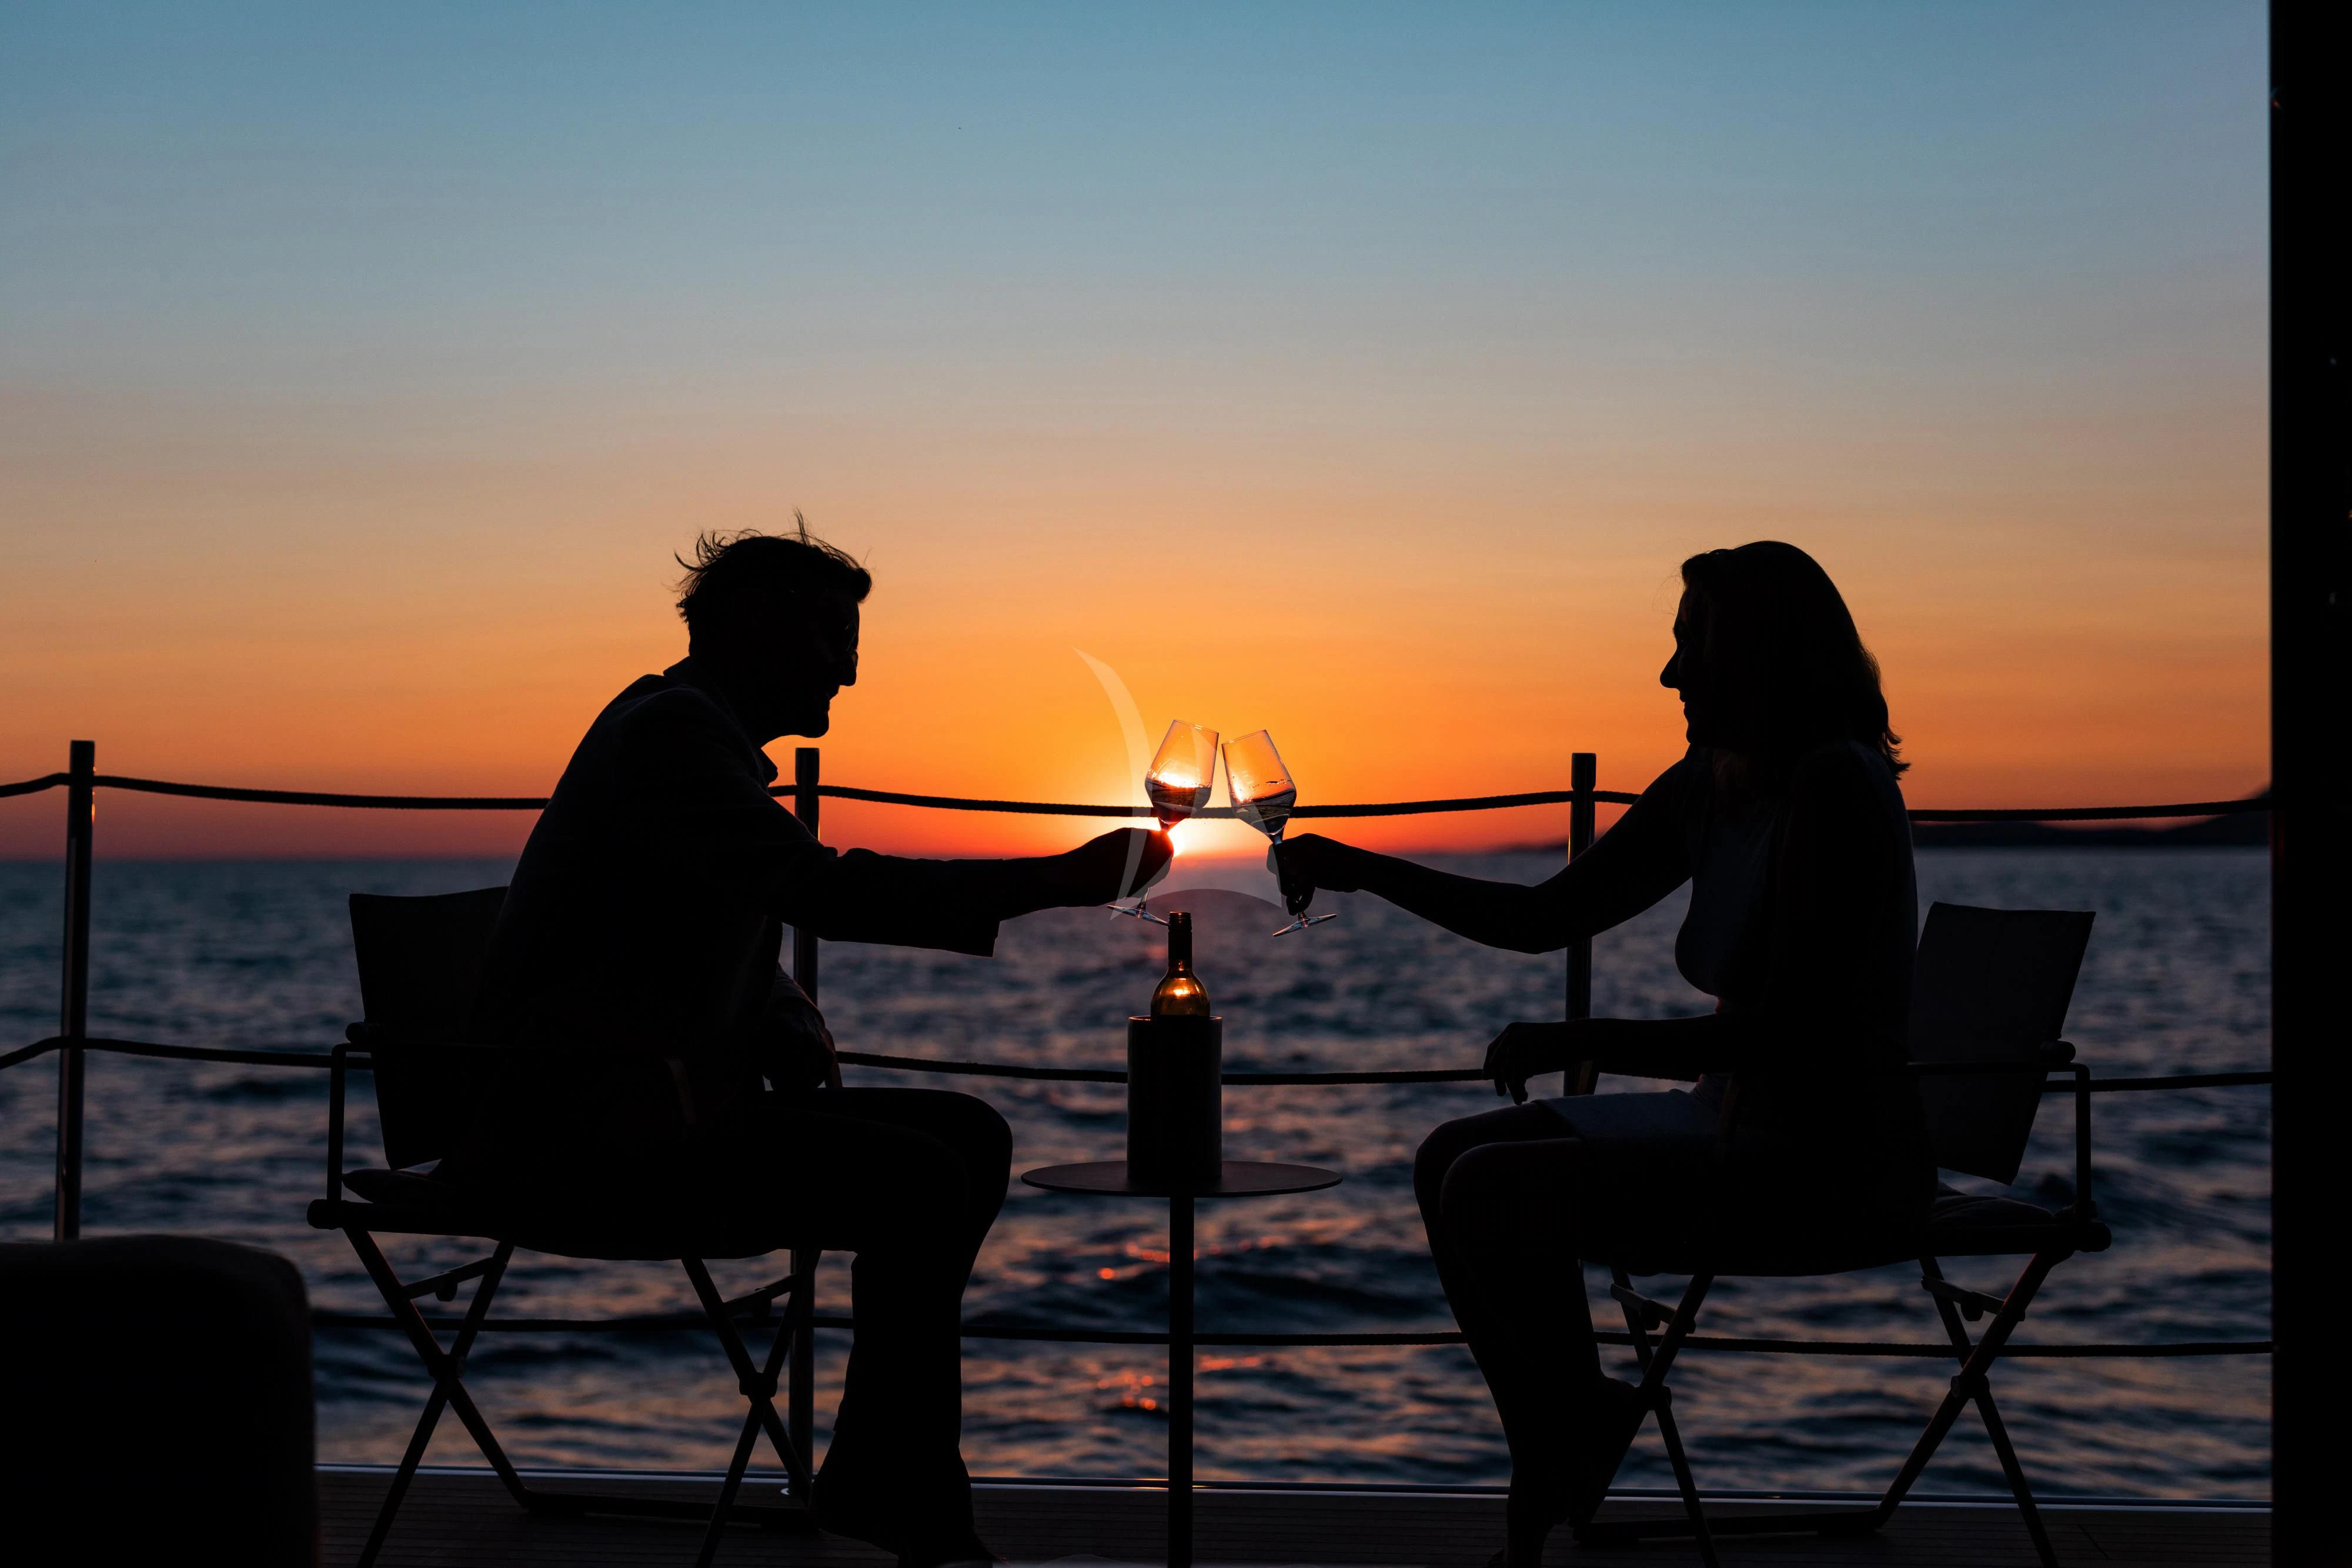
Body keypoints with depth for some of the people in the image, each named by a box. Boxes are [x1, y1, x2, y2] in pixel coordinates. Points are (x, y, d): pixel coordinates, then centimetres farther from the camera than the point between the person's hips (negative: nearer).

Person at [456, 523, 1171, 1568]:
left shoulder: (702, 737, 19)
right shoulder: (667, 730, -13)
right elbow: (826, 893, -25)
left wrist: (800, 1035, 3)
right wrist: (1066, 880, -22)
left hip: (671, 1101, 10)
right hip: (592, 1122, -10)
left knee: (970, 1136, 6)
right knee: (919, 1185, -21)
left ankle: (871, 1484, 8)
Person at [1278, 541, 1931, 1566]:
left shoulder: (1834, 787, -19)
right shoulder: (1707, 787, 8)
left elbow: (1786, 1034, -24)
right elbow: (1547, 917, 14)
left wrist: (1580, 1042, -20)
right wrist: (1364, 871, 10)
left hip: (1830, 1154, -9)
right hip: (1737, 1117, 9)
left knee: (1492, 1195, -20)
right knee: (1452, 1161, 8)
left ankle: (1578, 1426, 4)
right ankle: (1560, 1450, 17)